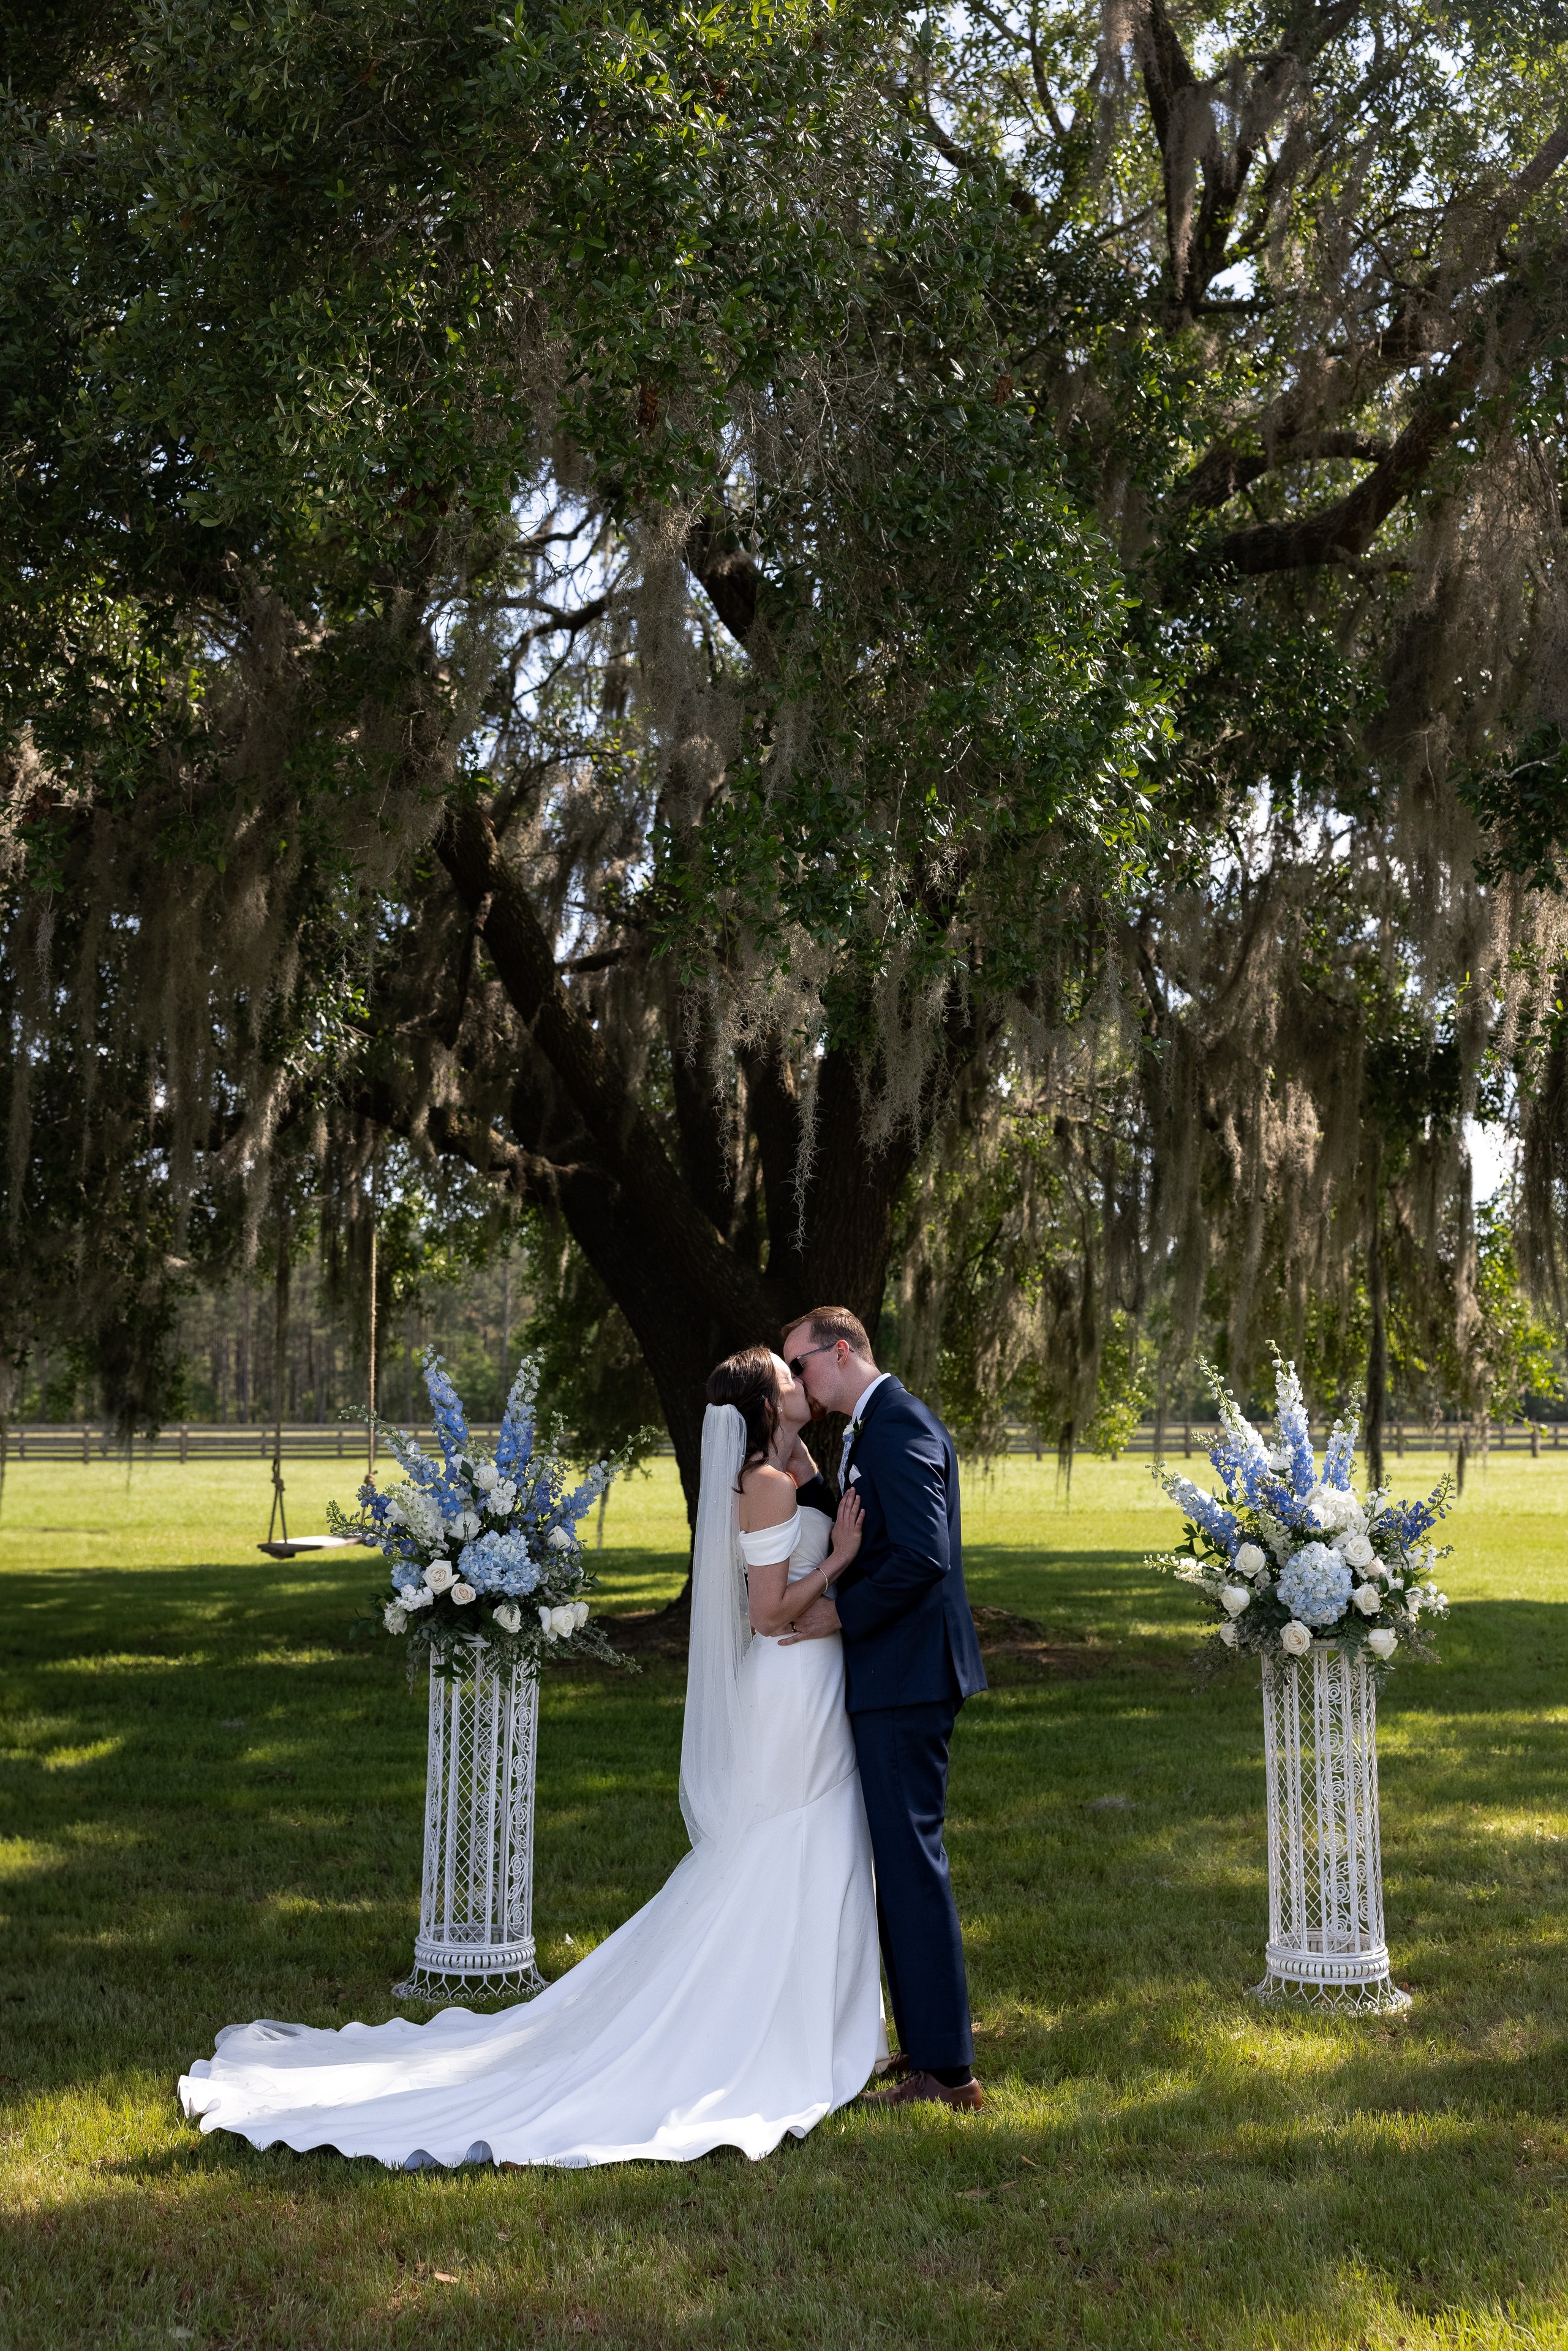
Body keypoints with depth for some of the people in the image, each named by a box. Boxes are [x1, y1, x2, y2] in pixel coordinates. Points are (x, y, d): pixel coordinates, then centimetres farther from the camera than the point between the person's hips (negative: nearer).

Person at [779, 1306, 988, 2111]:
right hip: (899, 1680, 11)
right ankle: (929, 2047, 25)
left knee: (911, 1862, -6)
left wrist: (841, 1613, -15)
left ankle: (945, 2070, 1)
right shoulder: (880, 1426, 17)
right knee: (901, 1862, 16)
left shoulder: (898, 1427, -16)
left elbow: (921, 1556, -24)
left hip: (904, 1681, -11)